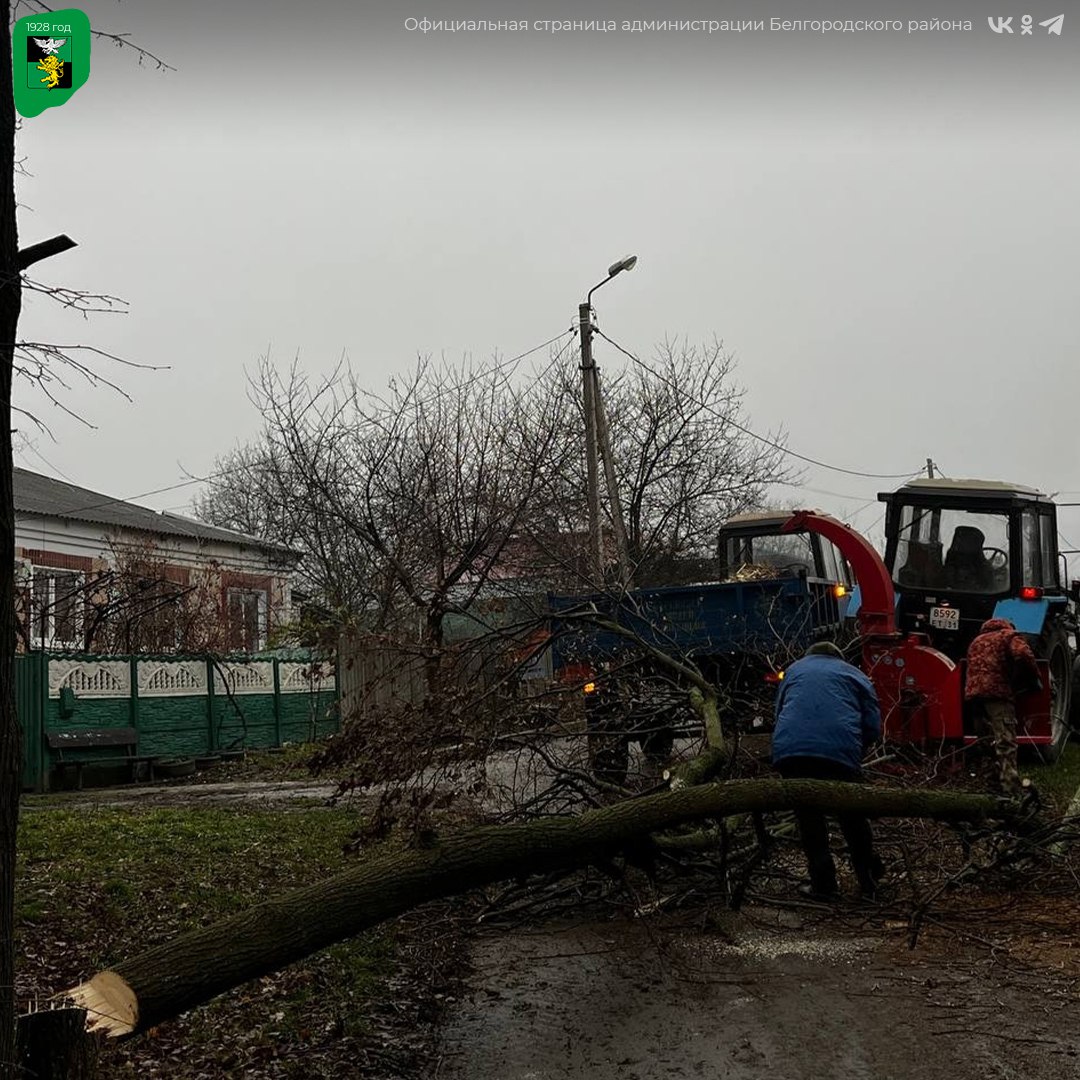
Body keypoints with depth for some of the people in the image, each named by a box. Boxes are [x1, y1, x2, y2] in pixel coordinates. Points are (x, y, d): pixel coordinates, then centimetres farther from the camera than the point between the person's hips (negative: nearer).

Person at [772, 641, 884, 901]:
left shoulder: (794, 669, 30)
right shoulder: (855, 675, 25)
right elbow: (873, 726, 15)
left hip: (789, 750, 1)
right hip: (840, 751, -1)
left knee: (809, 817, 14)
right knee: (852, 818, 17)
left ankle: (823, 884, 12)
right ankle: (869, 881, 25)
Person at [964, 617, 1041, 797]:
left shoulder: (976, 641, 30)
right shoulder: (1009, 636, 8)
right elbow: (1023, 654, -10)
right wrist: (1034, 678, 1)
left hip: (973, 692, 7)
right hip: (997, 692, -7)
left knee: (986, 741, 13)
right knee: (1005, 743, -13)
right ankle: (1011, 789, -22)